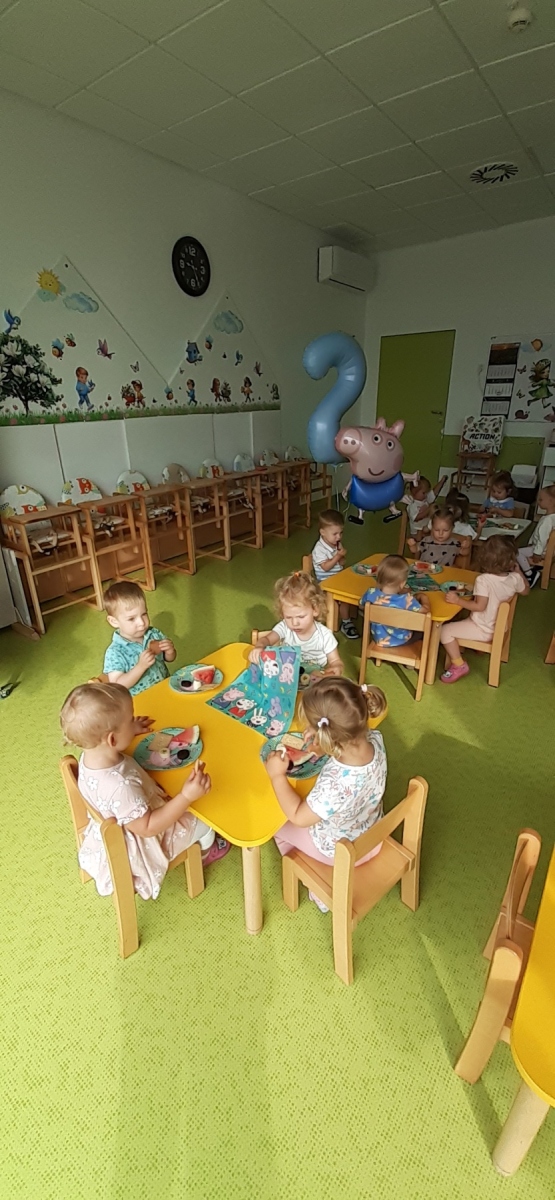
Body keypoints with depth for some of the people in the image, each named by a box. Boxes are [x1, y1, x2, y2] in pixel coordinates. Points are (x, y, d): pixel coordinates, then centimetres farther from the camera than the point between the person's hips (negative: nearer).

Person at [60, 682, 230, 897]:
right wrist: (187, 796, -42)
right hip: (141, 844, -7)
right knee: (203, 818, 8)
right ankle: (205, 852, 41)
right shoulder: (120, 787, -45)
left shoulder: (92, 754, -20)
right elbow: (147, 827, -34)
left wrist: (131, 731, 2)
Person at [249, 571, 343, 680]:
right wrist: (259, 647, -38)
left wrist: (335, 669, -29)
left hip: (315, 683, -1)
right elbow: (266, 639, -14)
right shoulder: (284, 627, -7)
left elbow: (335, 661, -5)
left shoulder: (324, 635, -12)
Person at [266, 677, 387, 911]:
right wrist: (321, 740, -18)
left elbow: (298, 817, -26)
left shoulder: (335, 783, -44)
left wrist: (277, 775, -19)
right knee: (314, 806, 28)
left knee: (278, 823, 16)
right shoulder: (375, 740, -27)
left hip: (341, 852, -5)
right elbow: (346, 742, -2)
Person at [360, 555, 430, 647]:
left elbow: (361, 604, -1)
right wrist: (424, 597, 5)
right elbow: (426, 611, -17)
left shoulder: (371, 594, -25)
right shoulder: (406, 600, -33)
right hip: (401, 641, -3)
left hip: (378, 638, 3)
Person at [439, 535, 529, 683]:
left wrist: (457, 600, -26)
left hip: (484, 630, -8)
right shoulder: (515, 578, -9)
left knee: (445, 630, -8)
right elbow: (525, 591, 12)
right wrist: (518, 571, 19)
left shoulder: (483, 579, -28)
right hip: (500, 627, 8)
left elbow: (480, 606, -30)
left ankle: (459, 665, -4)